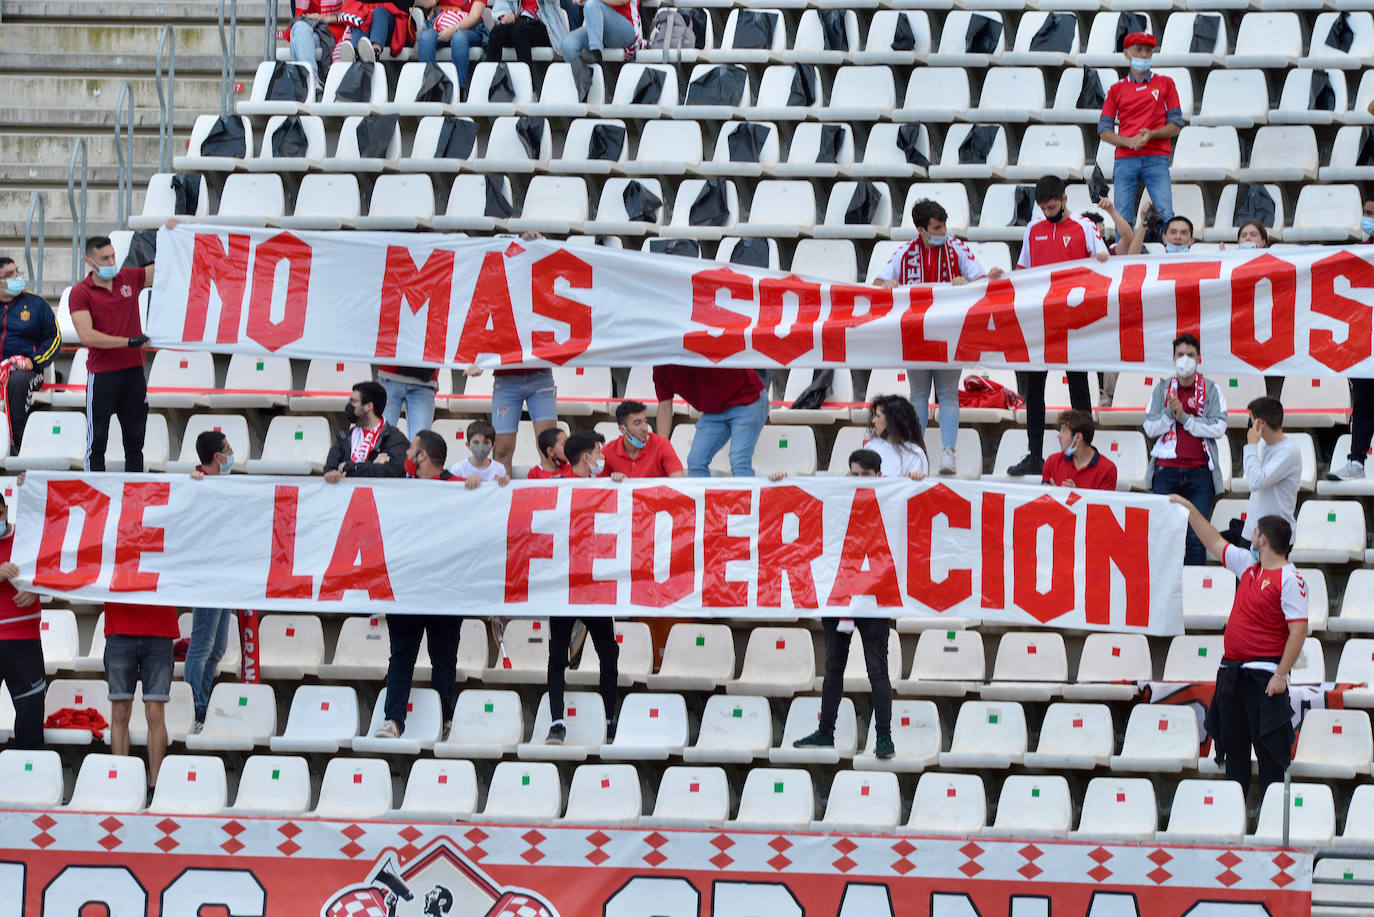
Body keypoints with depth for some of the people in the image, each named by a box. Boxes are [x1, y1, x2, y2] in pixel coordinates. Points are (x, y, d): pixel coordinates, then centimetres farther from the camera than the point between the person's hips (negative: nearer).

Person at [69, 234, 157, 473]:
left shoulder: (129, 278, 8)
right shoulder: (80, 293, -5)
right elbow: (86, 335, -15)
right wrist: (128, 341, -20)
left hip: (134, 371, 4)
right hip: (101, 375, -4)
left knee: (135, 440, 8)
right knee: (97, 441, 0)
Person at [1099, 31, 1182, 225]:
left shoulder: (1165, 84, 12)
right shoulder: (1116, 90, 13)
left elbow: (1175, 125, 8)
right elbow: (1104, 130, 9)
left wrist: (1151, 135, -12)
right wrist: (1129, 141, -10)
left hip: (1156, 158, -1)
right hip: (1125, 159, 1)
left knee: (1166, 215, -14)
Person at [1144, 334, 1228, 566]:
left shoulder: (1211, 390, 5)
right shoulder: (1161, 389, 11)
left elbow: (1218, 427, -6)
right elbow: (1150, 427, 5)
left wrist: (1183, 417, -11)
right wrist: (1170, 413, -12)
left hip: (1199, 471, -1)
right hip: (1166, 469, 1)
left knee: (1196, 537, -5)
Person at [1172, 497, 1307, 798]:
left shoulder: (1289, 579, -12)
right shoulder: (1249, 565, 12)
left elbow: (1299, 630, -17)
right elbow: (1215, 543, 26)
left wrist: (1281, 675, -20)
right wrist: (1188, 507, 29)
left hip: (1263, 677, -9)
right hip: (1231, 671, 9)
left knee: (1268, 749, -6)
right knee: (1233, 744, 11)